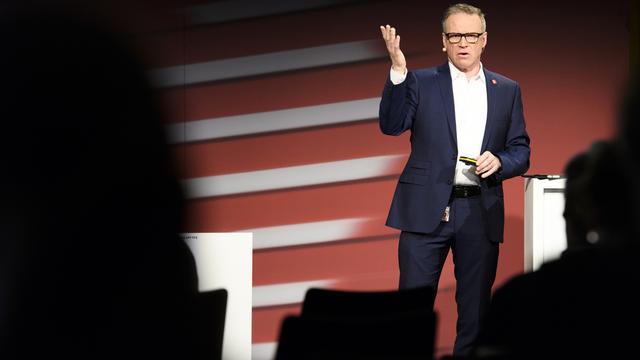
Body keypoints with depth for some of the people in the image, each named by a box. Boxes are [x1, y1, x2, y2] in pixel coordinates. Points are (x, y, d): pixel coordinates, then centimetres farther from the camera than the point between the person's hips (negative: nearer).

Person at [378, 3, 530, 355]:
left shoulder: (507, 90, 12)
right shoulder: (420, 82, 6)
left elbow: (521, 152, 12)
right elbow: (392, 125, -8)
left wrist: (498, 161, -10)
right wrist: (398, 71, -19)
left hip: (480, 212, 2)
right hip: (426, 208, -2)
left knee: (475, 311, 6)